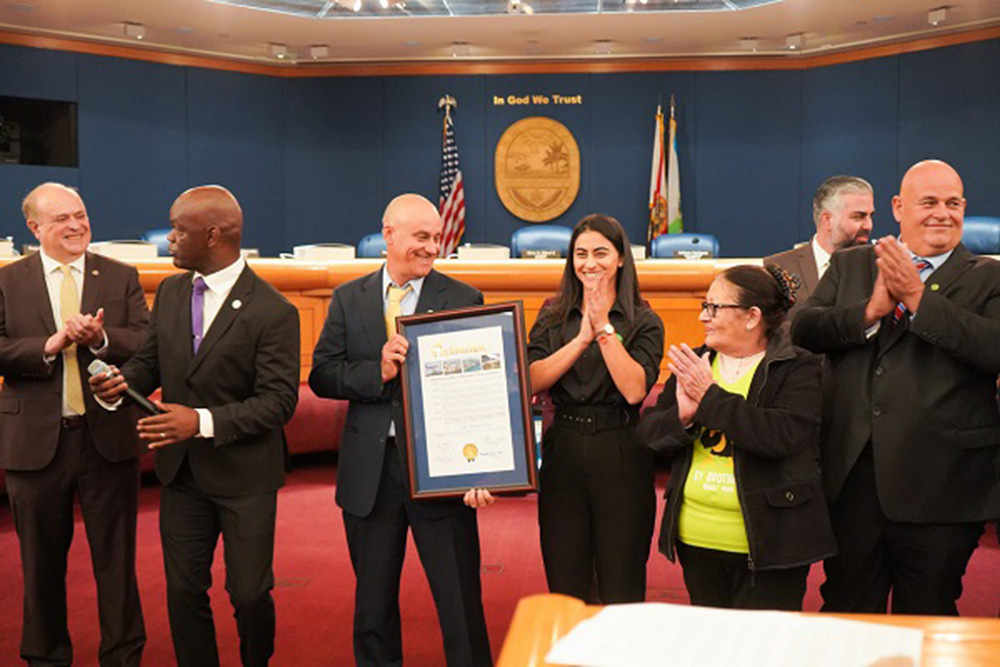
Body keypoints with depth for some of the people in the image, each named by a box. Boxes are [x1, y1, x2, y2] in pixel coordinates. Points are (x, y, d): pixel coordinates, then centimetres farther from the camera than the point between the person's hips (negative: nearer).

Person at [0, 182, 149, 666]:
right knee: (42, 562, 15)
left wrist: (102, 338, -21)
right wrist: (48, 346, -19)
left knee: (117, 559, 9)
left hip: (108, 439, 0)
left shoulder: (121, 277, 4)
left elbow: (146, 344, -4)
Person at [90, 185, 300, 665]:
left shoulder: (272, 312, -16)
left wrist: (204, 422, -29)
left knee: (249, 594, 6)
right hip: (181, 470, 5)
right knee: (184, 592, 11)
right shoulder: (170, 292, 4)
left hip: (243, 474, -5)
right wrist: (123, 381, -11)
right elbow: (152, 359, 12)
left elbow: (278, 401, -18)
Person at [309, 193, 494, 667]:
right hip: (369, 472, 3)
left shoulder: (464, 299, -1)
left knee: (461, 601, 4)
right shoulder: (349, 299, 6)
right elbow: (321, 376, 1)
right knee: (373, 598, 16)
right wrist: (377, 373, -17)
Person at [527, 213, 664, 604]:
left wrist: (604, 328, -14)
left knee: (621, 592, 5)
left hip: (621, 457, -2)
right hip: (562, 451, 3)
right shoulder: (553, 317, 8)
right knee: (564, 589, 9)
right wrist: (583, 337, -13)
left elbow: (635, 390, -14)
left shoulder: (643, 322, 0)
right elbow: (532, 381, -6)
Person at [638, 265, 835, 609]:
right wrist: (682, 415, -17)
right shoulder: (694, 362, 10)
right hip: (696, 538, 5)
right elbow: (648, 431, 5)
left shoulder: (798, 367, -6)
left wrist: (711, 397, -20)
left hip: (767, 546, -5)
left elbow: (783, 436, -23)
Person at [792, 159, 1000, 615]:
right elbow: (804, 329, -2)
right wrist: (871, 309, -16)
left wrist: (917, 297, -18)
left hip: (939, 489, -2)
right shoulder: (850, 265, 10)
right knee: (844, 620, 15)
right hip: (852, 477, 2)